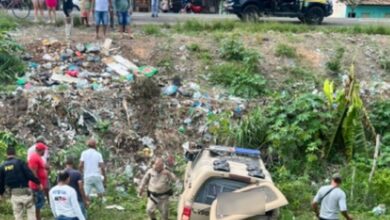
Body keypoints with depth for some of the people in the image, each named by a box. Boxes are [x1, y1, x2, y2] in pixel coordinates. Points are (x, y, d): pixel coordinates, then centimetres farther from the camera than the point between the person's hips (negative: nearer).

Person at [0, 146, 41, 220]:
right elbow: (30, 175, -11)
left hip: (14, 193, 3)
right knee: (31, 211, 7)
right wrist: (38, 182, 1)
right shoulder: (20, 162, -7)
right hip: (25, 191, -3)